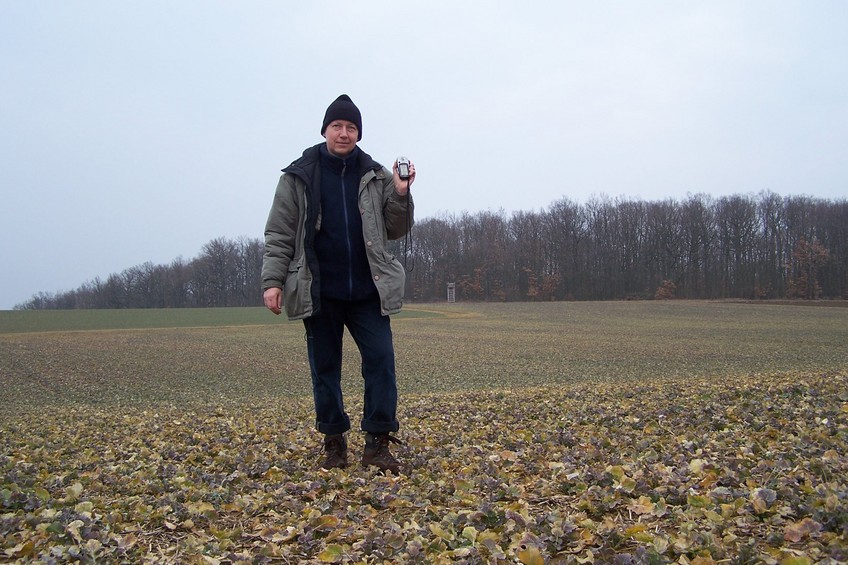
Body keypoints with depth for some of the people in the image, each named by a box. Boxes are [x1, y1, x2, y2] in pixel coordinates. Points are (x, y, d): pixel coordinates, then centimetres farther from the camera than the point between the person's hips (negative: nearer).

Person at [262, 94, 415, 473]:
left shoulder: (375, 176, 6)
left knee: (381, 360, -5)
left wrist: (401, 195, -8)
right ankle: (333, 442, 20)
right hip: (319, 293, -1)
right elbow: (279, 235, 0)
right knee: (324, 368, 8)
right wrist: (272, 281, -8)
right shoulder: (299, 177, 1)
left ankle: (378, 442, 4)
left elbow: (395, 230, 8)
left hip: (367, 291, 1)